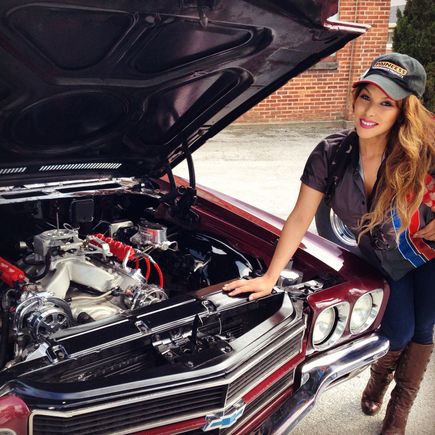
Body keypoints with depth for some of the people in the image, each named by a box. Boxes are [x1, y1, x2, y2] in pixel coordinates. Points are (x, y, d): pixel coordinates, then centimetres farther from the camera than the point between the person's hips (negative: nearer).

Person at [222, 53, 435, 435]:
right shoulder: (332, 153, -24)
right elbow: (299, 219, -19)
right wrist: (269, 278, -19)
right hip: (383, 260, 1)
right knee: (399, 332, -1)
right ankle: (380, 375, 38)